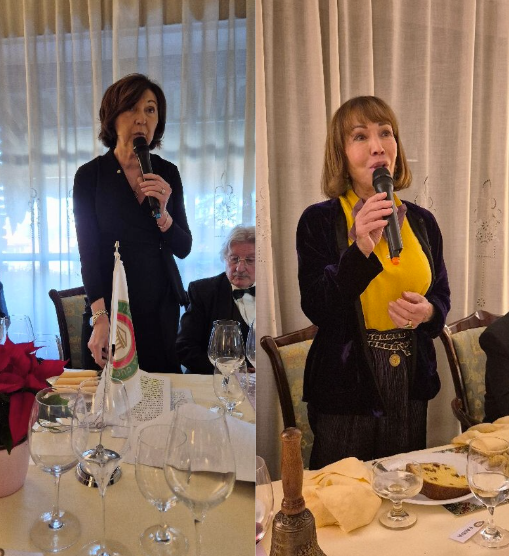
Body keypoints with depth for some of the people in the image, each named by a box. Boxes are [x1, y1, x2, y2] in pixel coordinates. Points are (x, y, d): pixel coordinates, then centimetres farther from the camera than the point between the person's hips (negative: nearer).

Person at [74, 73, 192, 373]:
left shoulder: (168, 173, 0)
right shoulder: (90, 176, -7)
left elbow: (184, 249, 1)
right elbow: (88, 252, -8)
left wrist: (162, 213, -18)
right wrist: (100, 317, -17)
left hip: (162, 303, 3)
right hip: (112, 302, -2)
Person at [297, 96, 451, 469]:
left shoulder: (421, 222, 4)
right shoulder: (319, 221, -9)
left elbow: (442, 294, 12)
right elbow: (317, 309, -16)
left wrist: (427, 311, -11)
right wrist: (361, 249, -29)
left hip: (411, 386, 4)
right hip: (345, 386, -4)